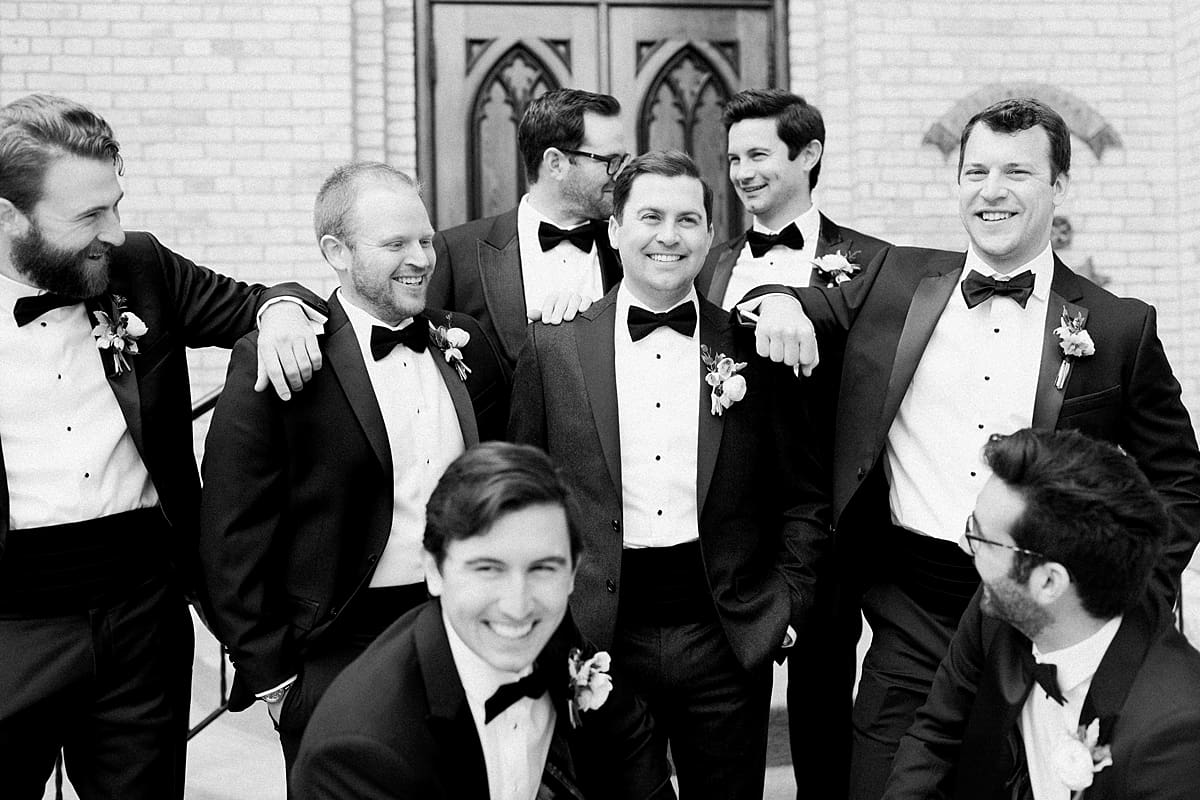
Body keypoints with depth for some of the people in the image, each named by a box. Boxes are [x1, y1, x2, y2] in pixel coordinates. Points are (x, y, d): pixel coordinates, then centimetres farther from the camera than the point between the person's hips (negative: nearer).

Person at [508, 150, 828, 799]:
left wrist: (787, 605, -1)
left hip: (728, 638, 1)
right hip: (598, 638, 0)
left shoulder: (754, 344, 3)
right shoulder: (552, 348, 2)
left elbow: (803, 497, 7)